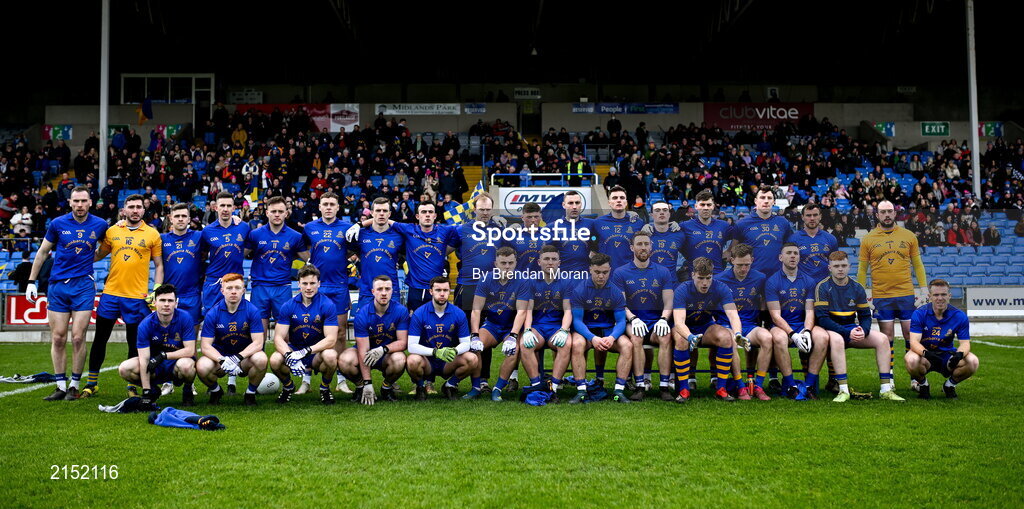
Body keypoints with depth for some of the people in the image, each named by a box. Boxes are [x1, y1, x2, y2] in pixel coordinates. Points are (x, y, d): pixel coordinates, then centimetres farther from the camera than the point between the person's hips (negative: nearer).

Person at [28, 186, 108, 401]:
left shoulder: (99, 225, 1)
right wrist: (31, 281, 9)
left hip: (83, 286, -1)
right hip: (57, 285, 1)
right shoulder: (58, 224, 1)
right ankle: (60, 386, 9)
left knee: (78, 338, -4)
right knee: (58, 338, 1)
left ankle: (74, 386, 7)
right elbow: (42, 252, 10)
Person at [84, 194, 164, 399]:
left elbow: (159, 265, 5)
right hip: (111, 293, 2)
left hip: (137, 297, -2)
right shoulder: (112, 231, 7)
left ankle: (132, 386, 17)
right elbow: (98, 255, 17)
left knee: (134, 343, 5)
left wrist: (157, 291, -4)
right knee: (100, 339, 8)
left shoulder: (152, 234, 2)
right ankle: (92, 383, 21)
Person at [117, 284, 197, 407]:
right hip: (155, 366, 3)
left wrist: (163, 355, -25)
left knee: (185, 365, -38)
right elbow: (144, 358, -18)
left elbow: (190, 350, -17)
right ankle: (154, 390, 9)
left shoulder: (185, 318, -17)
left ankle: (187, 391, -2)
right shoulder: (145, 324, -14)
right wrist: (146, 392, -23)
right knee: (124, 368, -20)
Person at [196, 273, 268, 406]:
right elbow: (205, 345, -12)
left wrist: (238, 357, -31)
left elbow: (258, 343, -15)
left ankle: (251, 393, -3)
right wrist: (222, 360, -32)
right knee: (202, 367, -30)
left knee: (261, 359, -33)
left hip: (245, 356, -1)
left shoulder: (252, 311, -11)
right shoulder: (213, 313, -9)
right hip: (220, 355, 1)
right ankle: (216, 391, 7)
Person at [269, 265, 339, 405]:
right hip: (293, 350, 2)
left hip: (317, 352, -2)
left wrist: (307, 351, -31)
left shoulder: (327, 305, -11)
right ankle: (288, 387, 7)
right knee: (275, 360, -29)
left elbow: (331, 339, -17)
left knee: (331, 356, -35)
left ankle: (325, 388, -1)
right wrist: (289, 355, -30)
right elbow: (278, 337, -9)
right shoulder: (288, 306, -5)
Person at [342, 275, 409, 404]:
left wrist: (383, 349, -36)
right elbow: (363, 350, -20)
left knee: (399, 359, -35)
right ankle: (360, 386, 3)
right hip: (366, 353, 0)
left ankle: (387, 387, -1)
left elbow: (403, 342, -14)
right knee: (344, 360, -30)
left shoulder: (401, 311, -14)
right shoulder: (362, 315, -17)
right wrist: (367, 384, -25)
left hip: (388, 355, 0)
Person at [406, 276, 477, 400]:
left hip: (449, 363, 2)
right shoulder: (419, 314, -11)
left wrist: (455, 351, -28)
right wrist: (435, 352, -32)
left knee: (472, 360, -25)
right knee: (413, 361, -35)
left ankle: (450, 385, 5)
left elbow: (465, 343, -3)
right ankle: (420, 388, 0)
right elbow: (412, 346, -17)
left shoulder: (459, 314, -4)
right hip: (426, 361, -2)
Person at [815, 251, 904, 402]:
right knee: (837, 339, -39)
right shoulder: (823, 287, -8)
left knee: (882, 338, -17)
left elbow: (865, 315, 10)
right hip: (831, 330, -5)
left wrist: (863, 331, -14)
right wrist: (847, 333, -22)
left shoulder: (857, 288, 7)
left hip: (852, 329, 5)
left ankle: (886, 389, -15)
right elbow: (822, 318, -15)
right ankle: (843, 390, -39)